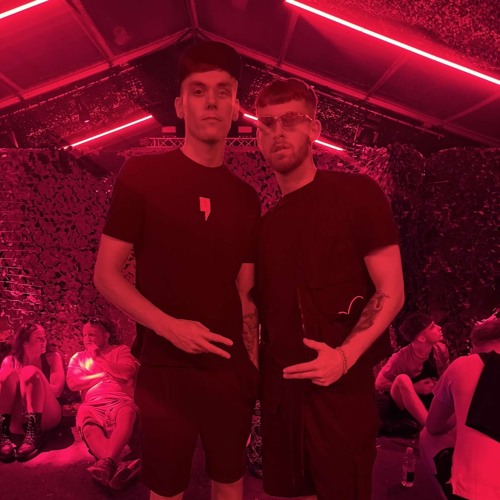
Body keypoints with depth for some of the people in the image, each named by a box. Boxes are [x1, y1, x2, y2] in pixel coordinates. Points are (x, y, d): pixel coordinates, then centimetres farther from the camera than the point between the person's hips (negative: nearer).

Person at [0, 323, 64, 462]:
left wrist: (29, 385, -13)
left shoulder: (53, 358, 10)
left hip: (45, 417, -1)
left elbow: (57, 389, -3)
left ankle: (34, 434, -38)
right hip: (16, 420, 1)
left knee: (30, 372, -23)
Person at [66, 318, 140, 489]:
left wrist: (98, 358, 3)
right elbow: (73, 383, 5)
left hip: (120, 401, -1)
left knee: (126, 414, -38)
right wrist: (106, 373, 2)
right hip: (93, 406, 1)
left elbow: (127, 372, -4)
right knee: (86, 422, -35)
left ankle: (106, 463, -57)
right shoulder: (78, 357, 24)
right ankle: (117, 465, -56)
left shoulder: (121, 350, 17)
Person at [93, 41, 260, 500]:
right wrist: (168, 326, -20)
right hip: (165, 368, -3)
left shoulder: (246, 198, 5)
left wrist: (254, 365, 4)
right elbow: (106, 275, -7)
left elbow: (245, 293, 8)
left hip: (231, 369, 4)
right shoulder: (142, 176, -6)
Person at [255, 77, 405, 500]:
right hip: (280, 388, 5)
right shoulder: (266, 222, 9)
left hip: (341, 386, -5)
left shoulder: (356, 193, -6)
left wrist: (346, 356, -20)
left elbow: (391, 292, -10)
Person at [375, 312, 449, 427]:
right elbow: (379, 384, -16)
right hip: (405, 404, -4)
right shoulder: (401, 358, -24)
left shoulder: (441, 349, -11)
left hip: (433, 398, 4)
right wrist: (414, 388, -21)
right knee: (402, 379, -35)